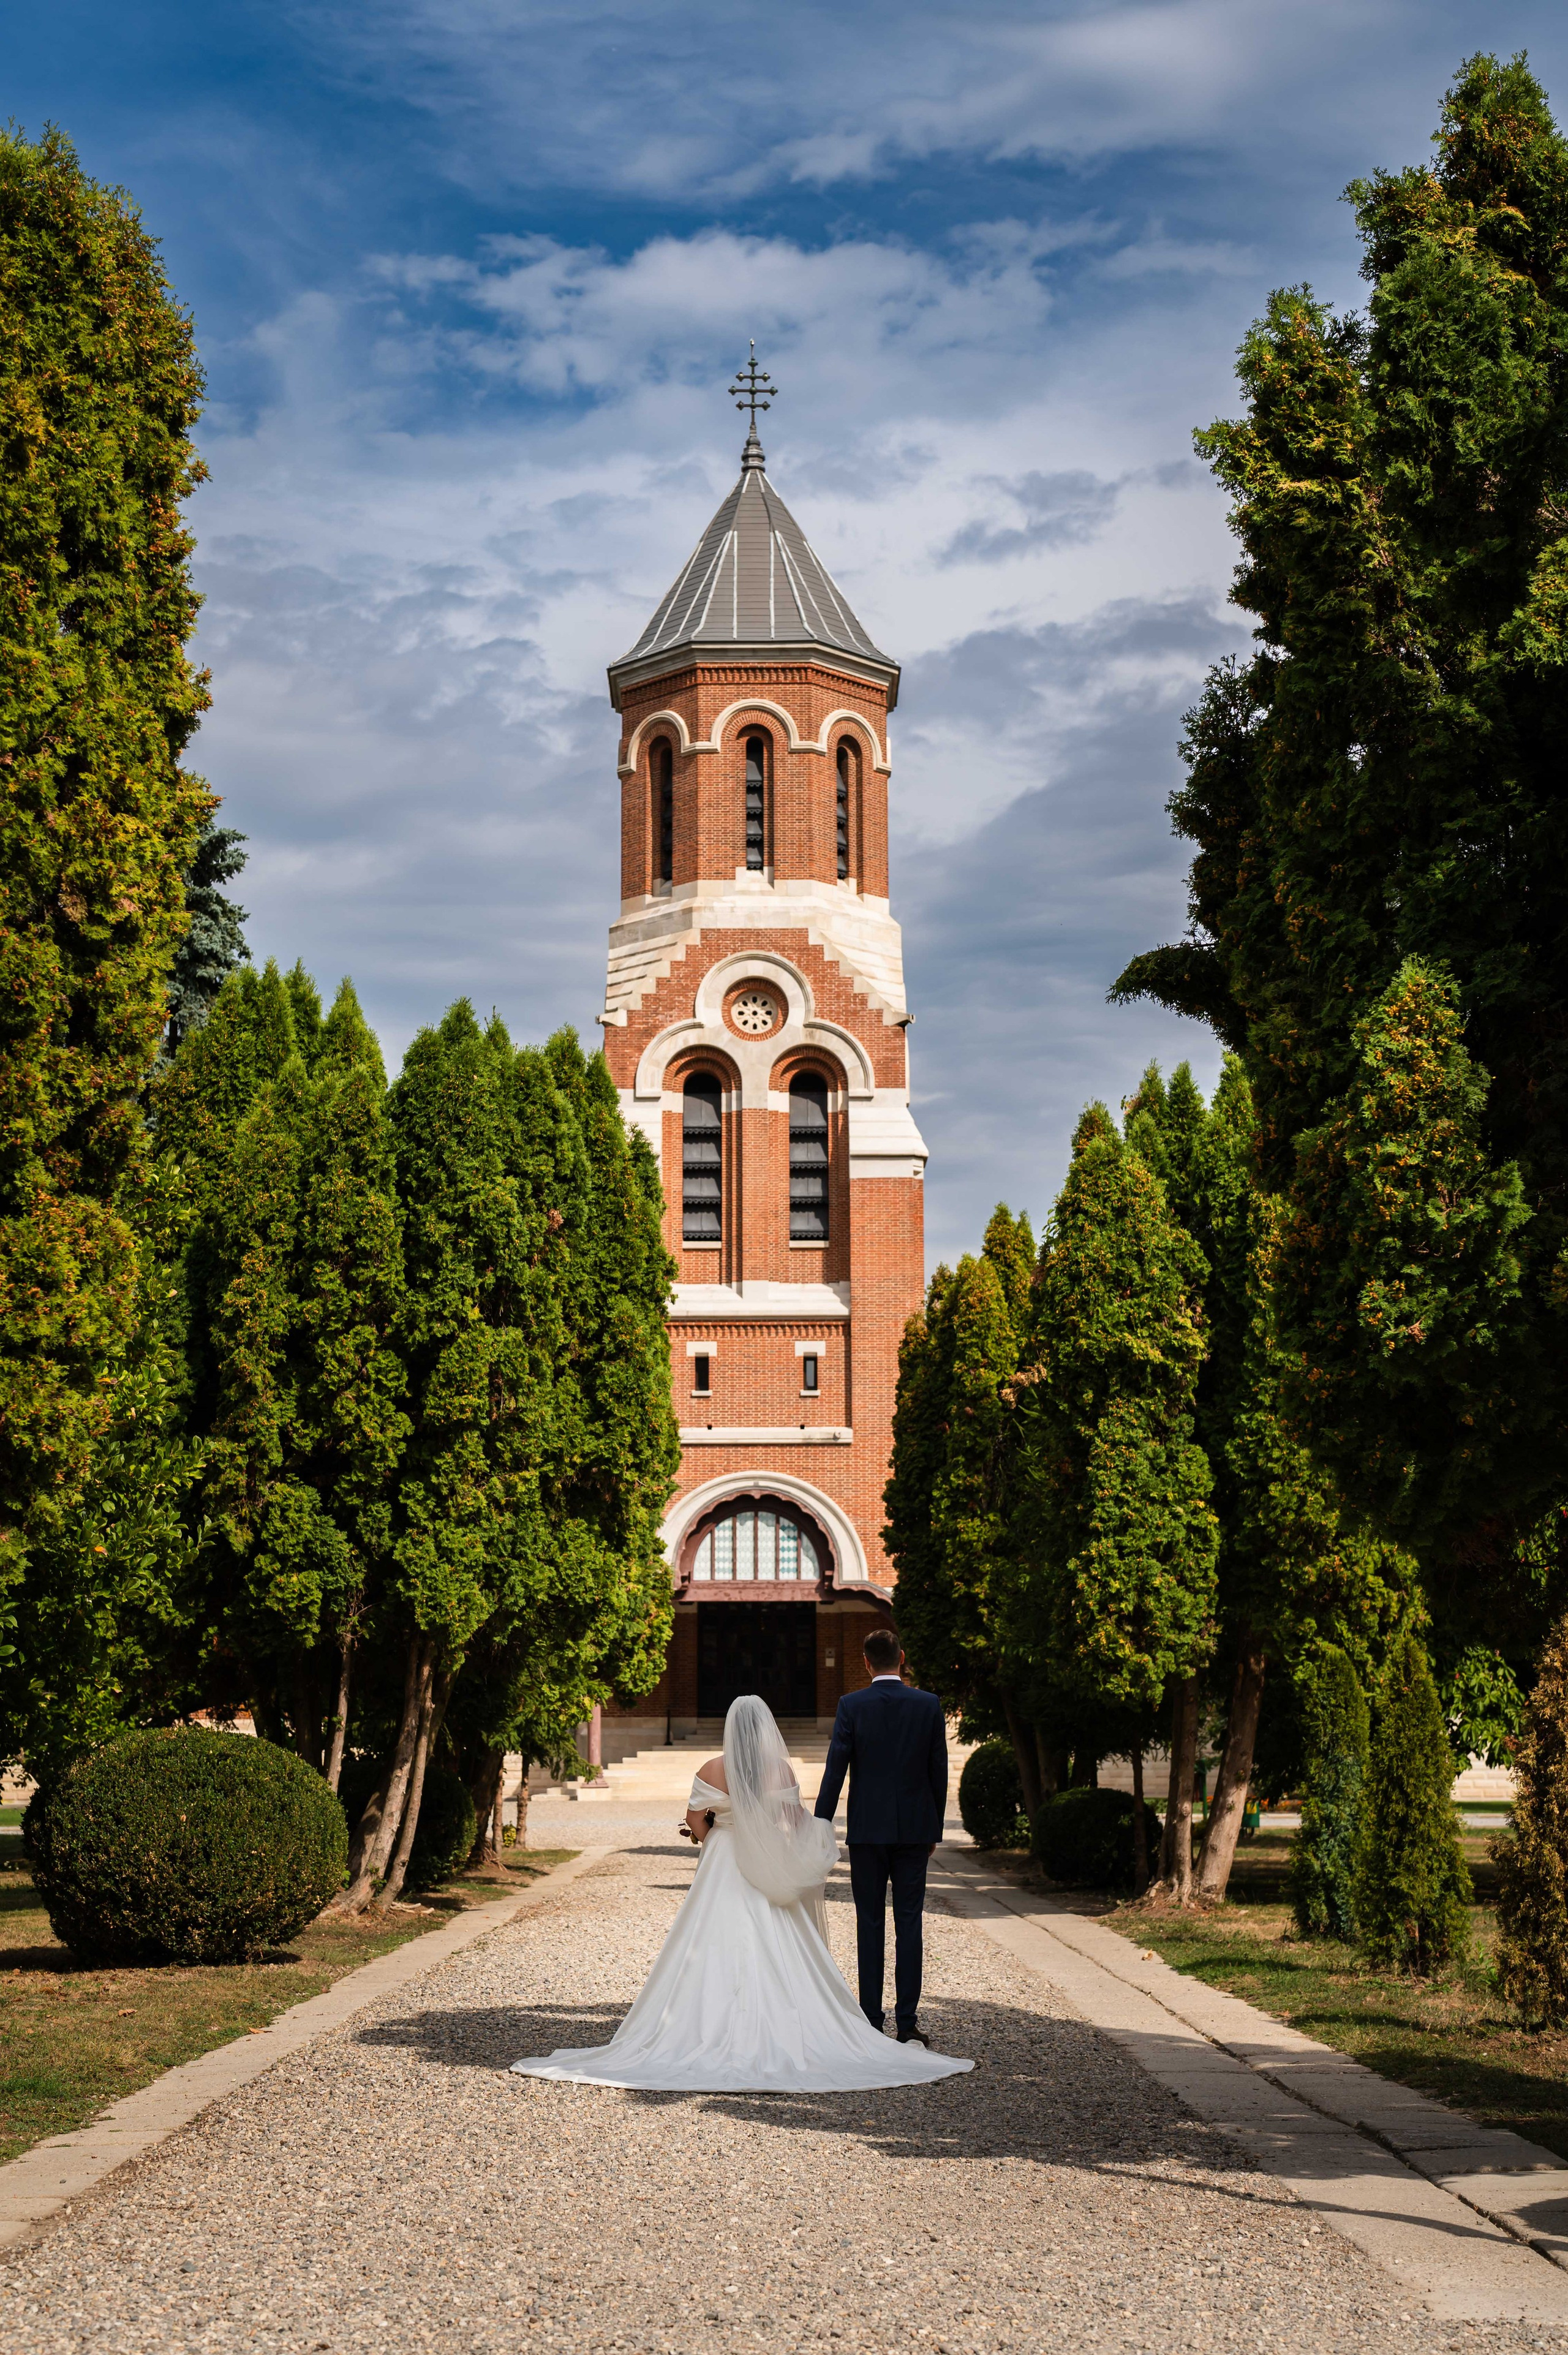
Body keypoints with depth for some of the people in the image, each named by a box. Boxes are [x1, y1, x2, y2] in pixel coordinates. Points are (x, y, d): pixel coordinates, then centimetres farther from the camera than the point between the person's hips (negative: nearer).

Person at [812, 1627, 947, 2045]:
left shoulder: (852, 1706, -6)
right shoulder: (929, 1705, -1)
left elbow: (835, 1771, -8)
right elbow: (939, 1771, 3)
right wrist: (935, 1828, 13)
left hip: (867, 1830, -1)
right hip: (915, 1829, 1)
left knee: (870, 1924, 7)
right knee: (910, 1923, 3)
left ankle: (871, 2021, 9)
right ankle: (907, 2022, -1)